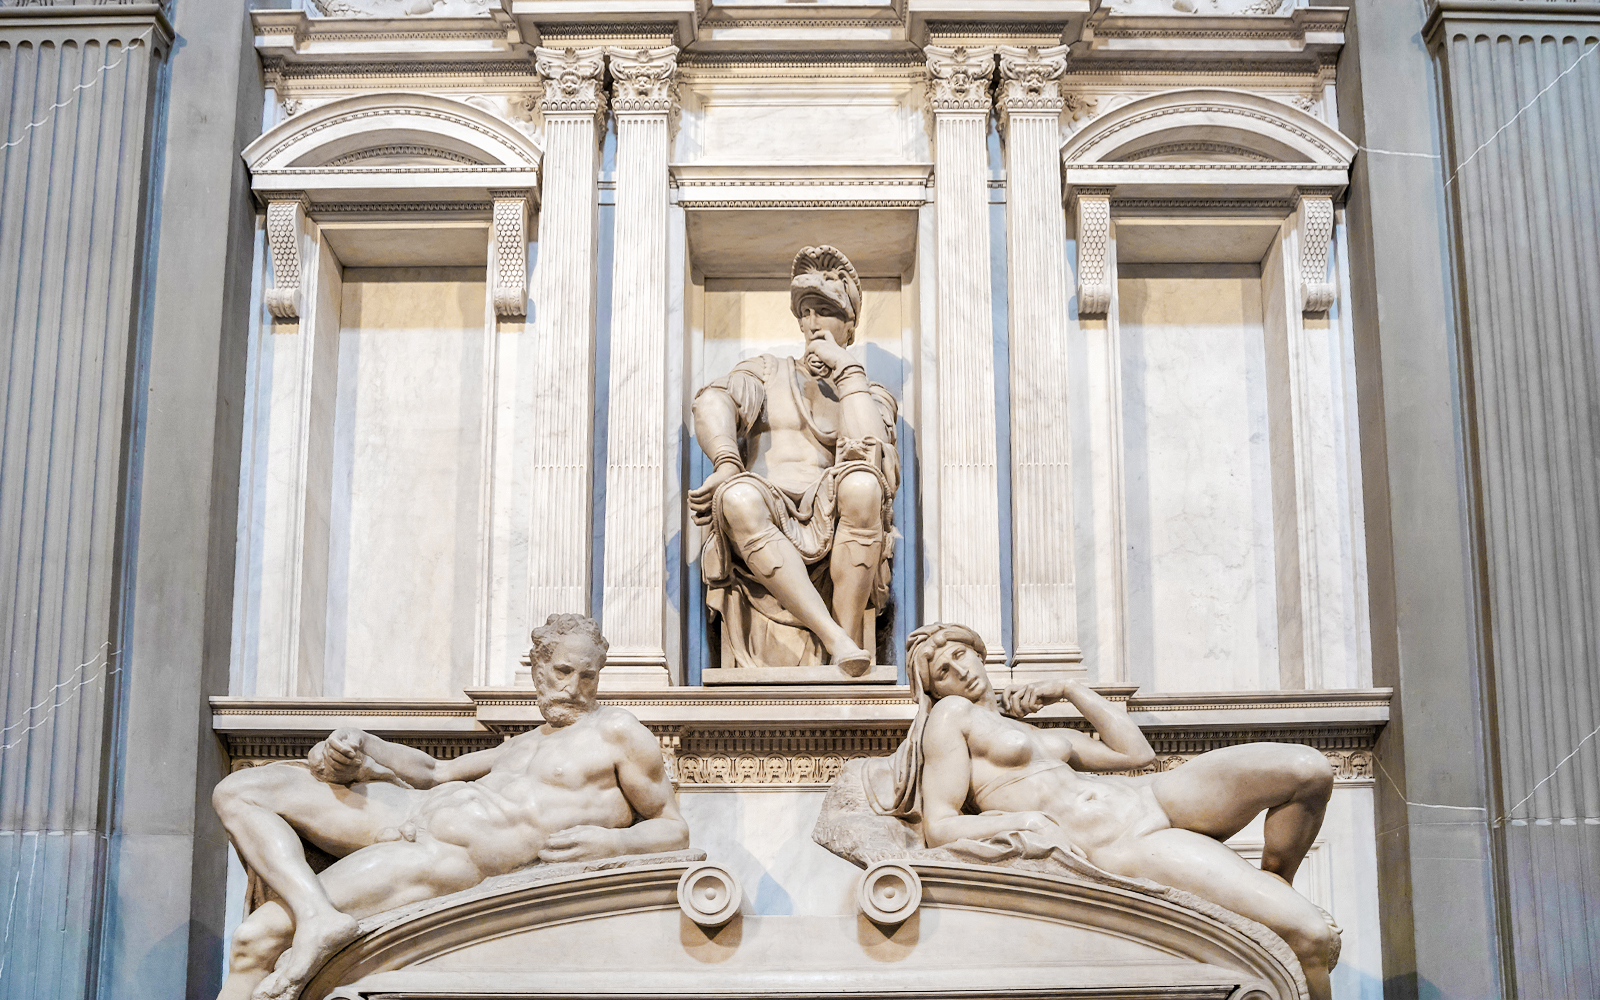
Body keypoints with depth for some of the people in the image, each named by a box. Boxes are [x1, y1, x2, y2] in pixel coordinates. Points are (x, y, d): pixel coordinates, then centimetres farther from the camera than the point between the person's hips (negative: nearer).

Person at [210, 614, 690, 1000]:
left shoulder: (616, 731, 2)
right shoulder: (525, 743, 25)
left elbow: (674, 830, 1)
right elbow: (434, 771, 30)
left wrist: (611, 841, -21)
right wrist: (357, 744, 13)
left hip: (454, 859, -9)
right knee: (238, 790, -1)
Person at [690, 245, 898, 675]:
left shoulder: (872, 396, 21)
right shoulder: (767, 371, 25)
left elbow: (870, 454, -4)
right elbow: (711, 404, 1)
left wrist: (847, 368, 2)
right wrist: (727, 467, -20)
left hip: (830, 537, 0)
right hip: (762, 533, 0)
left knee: (861, 482, -34)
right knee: (739, 497, -36)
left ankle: (847, 639, -32)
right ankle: (836, 642, -44)